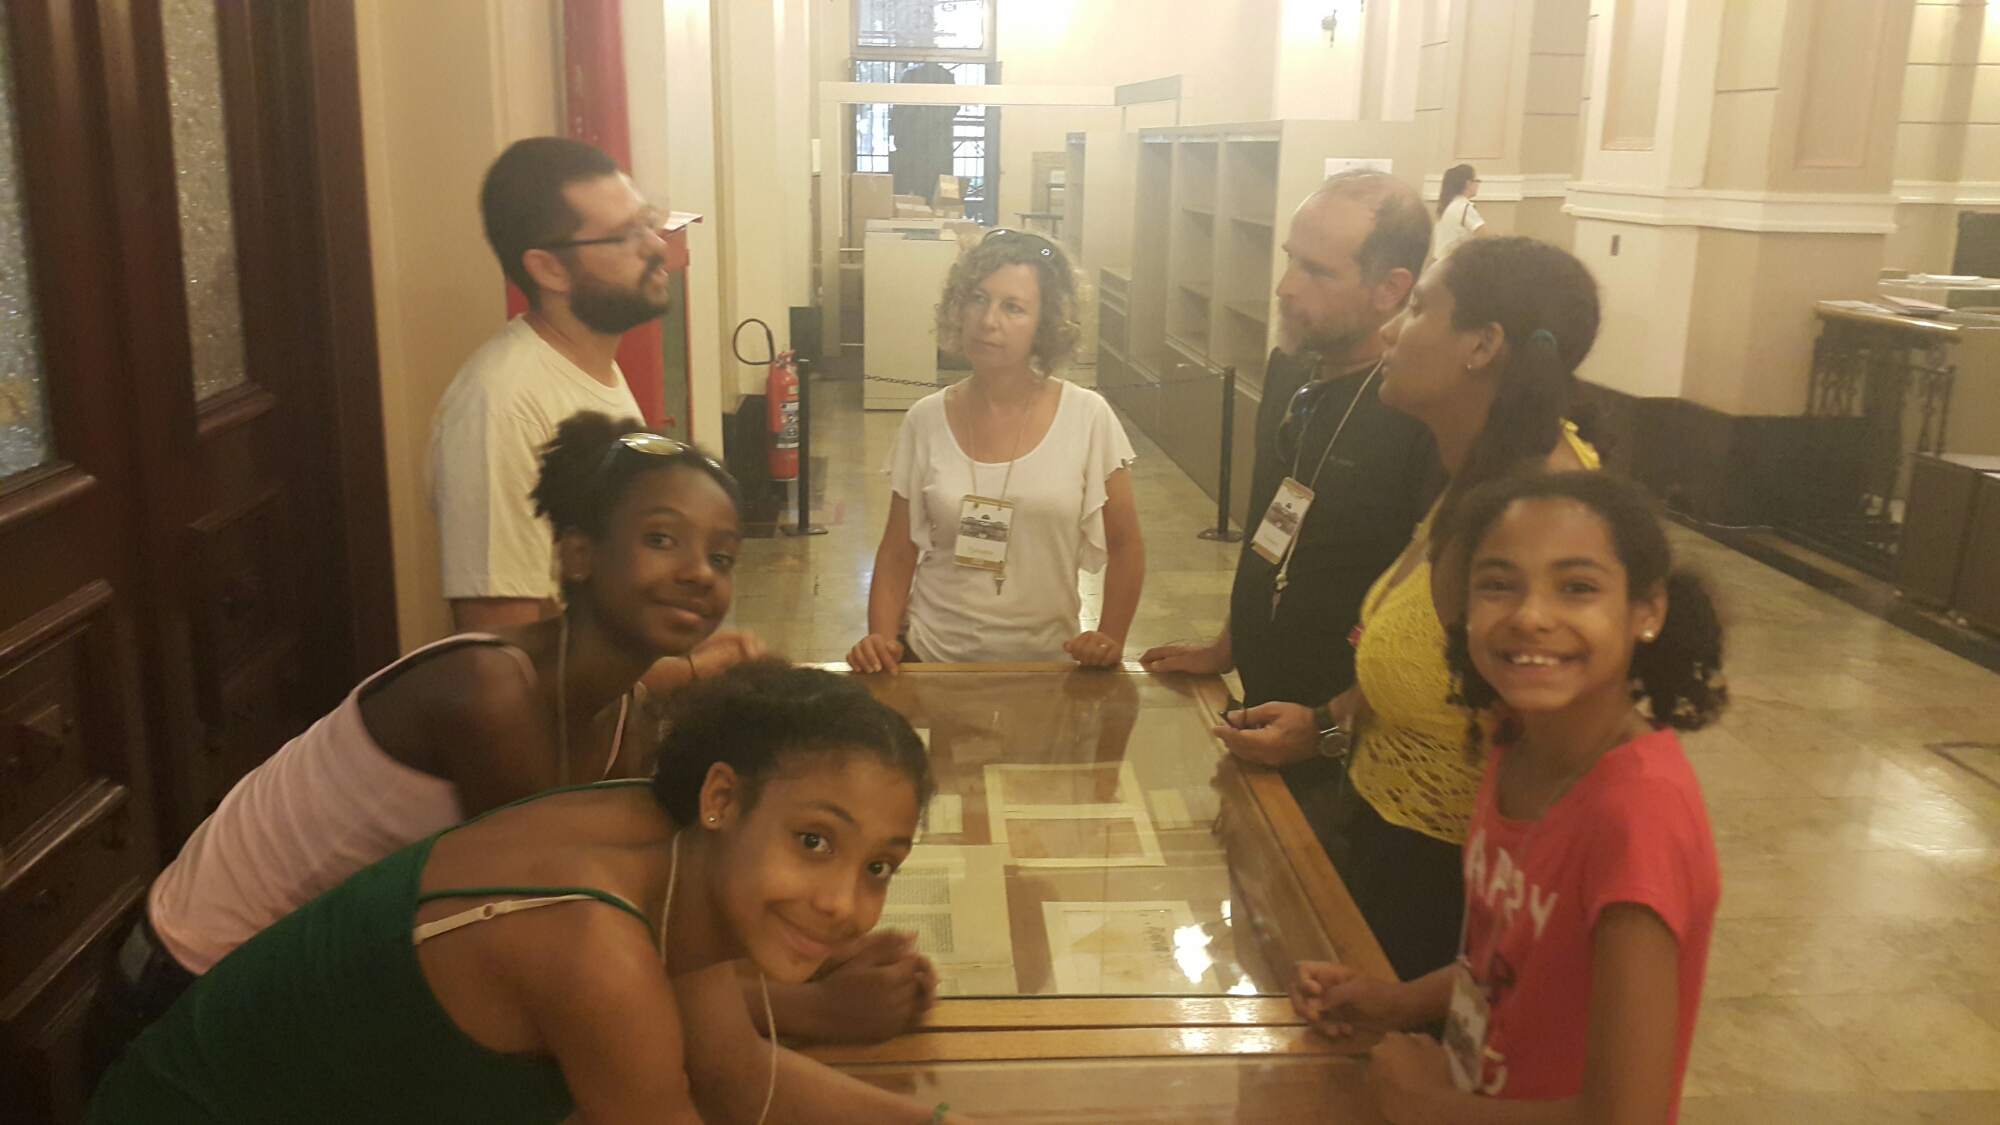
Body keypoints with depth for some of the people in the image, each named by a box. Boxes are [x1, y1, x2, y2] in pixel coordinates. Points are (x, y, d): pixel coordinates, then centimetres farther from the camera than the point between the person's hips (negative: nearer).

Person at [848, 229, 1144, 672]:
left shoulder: (1088, 418, -3)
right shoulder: (926, 420, 1)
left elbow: (1125, 546, 5)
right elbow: (898, 552, 7)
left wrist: (1110, 639, -6)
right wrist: (880, 639, -7)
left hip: (1044, 664, 0)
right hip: (932, 658, 1)